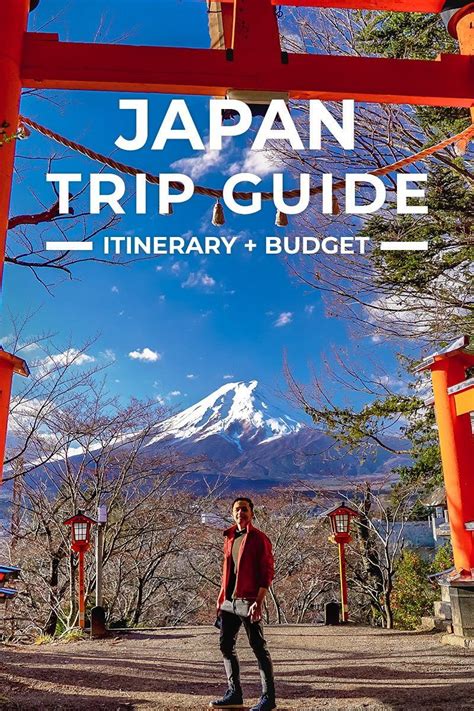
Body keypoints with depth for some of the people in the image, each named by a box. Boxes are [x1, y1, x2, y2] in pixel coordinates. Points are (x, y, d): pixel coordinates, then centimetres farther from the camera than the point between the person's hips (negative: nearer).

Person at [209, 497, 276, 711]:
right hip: (229, 602, 8)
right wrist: (221, 599, 16)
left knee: (258, 648, 0)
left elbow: (267, 572, -12)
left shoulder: (259, 538, -8)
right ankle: (234, 694, 25)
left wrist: (258, 601, -19)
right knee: (226, 646, 12)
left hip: (248, 602, -8)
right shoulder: (229, 538, 13)